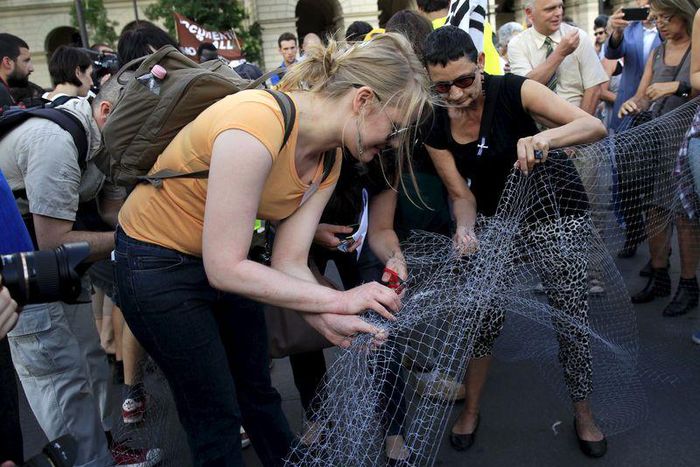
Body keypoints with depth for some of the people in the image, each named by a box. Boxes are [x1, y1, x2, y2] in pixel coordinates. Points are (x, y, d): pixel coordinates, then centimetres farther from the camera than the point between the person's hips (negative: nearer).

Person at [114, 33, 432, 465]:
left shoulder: (329, 160, -8)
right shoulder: (256, 126, -35)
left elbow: (290, 263, -10)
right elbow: (224, 268, -32)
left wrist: (333, 323, -27)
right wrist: (337, 300, -29)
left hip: (224, 262, 7)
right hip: (157, 264, -7)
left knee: (258, 389, 21)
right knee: (217, 415, 7)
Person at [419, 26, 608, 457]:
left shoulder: (513, 91, -23)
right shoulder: (435, 128, -12)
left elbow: (595, 126, -29)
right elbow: (461, 194, -6)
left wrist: (545, 137, -49)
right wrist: (465, 228, -29)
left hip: (555, 206, -2)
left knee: (572, 314, 0)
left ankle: (584, 413, 25)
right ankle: (472, 409, 24)